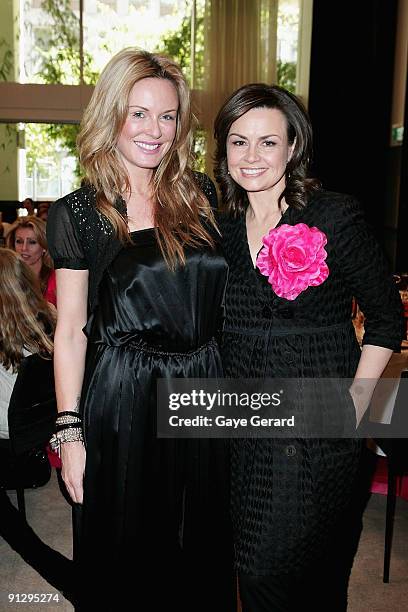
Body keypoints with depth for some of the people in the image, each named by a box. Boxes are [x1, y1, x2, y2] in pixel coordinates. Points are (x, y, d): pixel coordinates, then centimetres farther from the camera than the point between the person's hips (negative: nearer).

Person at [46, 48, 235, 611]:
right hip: (122, 406, -3)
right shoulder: (78, 214, -4)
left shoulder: (202, 196, 5)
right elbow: (70, 331, -3)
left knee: (202, 555, 19)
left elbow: (228, 296, 11)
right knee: (125, 557, 14)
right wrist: (70, 432, -5)